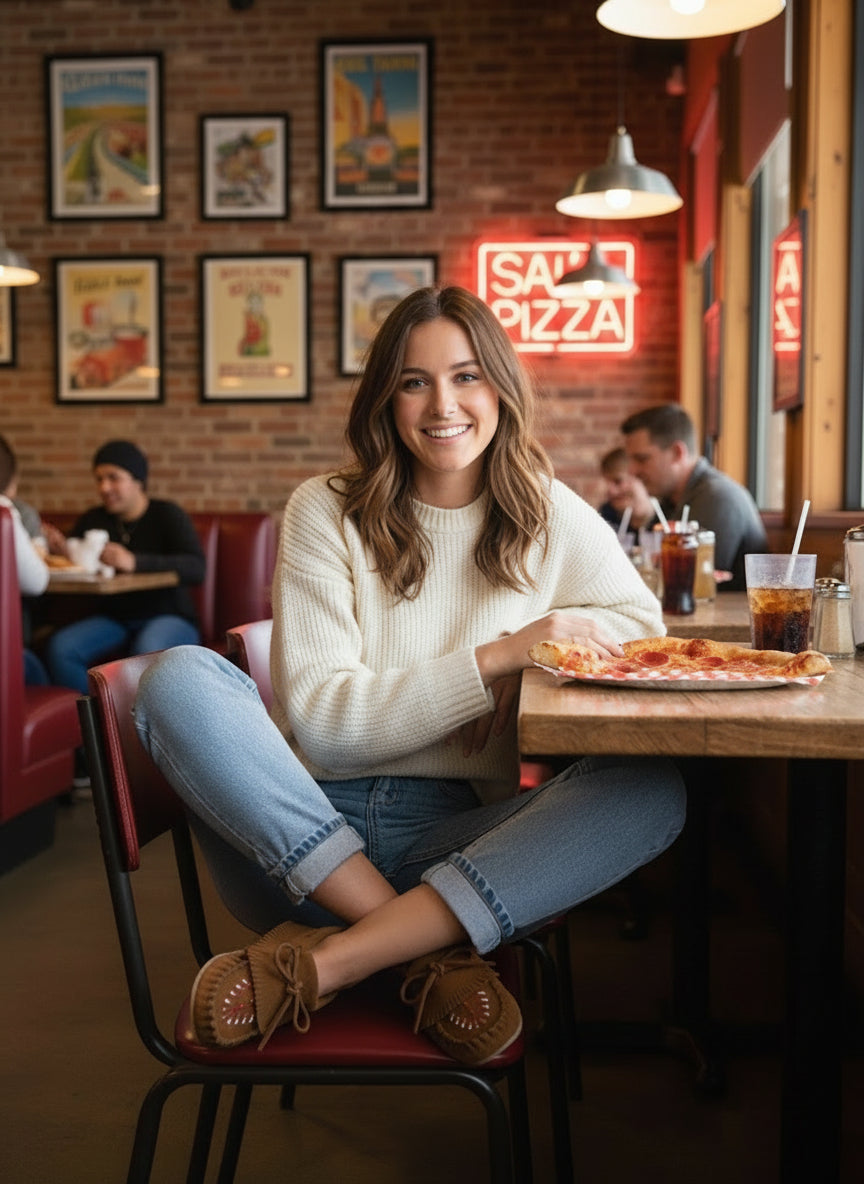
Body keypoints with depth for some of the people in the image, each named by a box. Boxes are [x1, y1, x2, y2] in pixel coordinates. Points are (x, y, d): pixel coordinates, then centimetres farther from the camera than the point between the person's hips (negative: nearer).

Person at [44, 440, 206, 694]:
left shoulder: (167, 514, -7)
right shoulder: (93, 520, 6)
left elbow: (196, 568, -23)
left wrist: (135, 562, -35)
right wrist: (62, 552, -19)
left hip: (170, 618, -4)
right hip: (115, 620, 5)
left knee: (147, 649, -37)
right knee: (59, 648, -22)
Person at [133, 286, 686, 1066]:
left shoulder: (549, 514, 8)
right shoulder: (326, 513, 1)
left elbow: (641, 623, 16)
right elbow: (319, 718, -7)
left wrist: (542, 642, -6)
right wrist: (497, 656, -16)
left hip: (460, 841, 1)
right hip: (310, 833, -1)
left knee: (654, 789, -25)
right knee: (180, 677, -25)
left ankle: (321, 963, -28)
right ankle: (430, 955, -25)